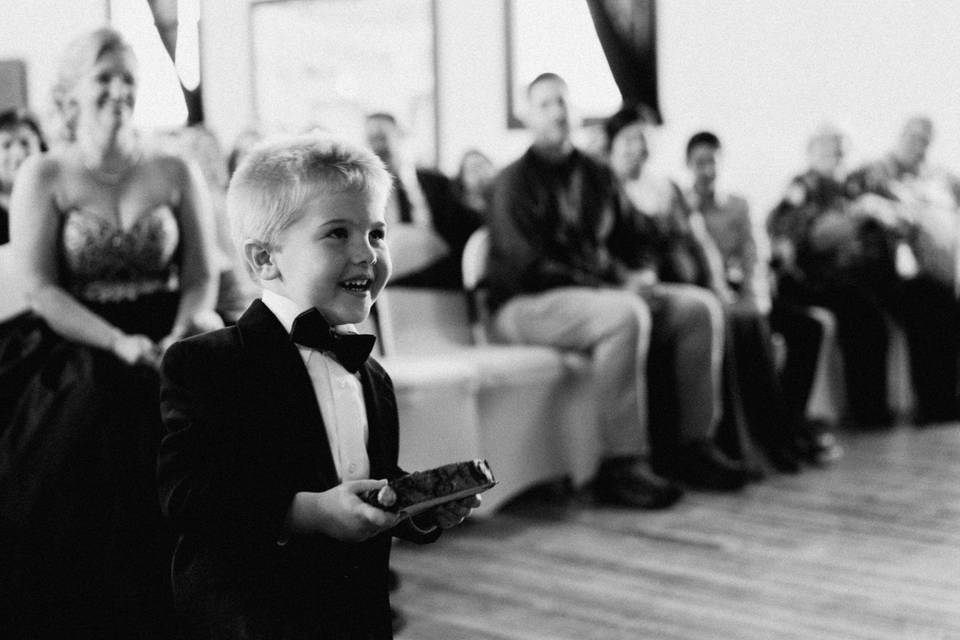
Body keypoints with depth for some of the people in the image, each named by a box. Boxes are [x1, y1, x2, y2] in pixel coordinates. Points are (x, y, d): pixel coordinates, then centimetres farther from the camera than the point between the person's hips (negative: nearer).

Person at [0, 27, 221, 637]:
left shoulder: (175, 173, 7)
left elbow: (202, 278, 6)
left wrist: (179, 340, -14)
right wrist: (122, 344, -18)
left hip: (169, 350, 2)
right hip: (77, 361, -2)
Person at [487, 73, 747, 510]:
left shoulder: (596, 176, 16)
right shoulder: (516, 180, -6)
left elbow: (627, 243, 24)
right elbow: (529, 266, -16)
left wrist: (631, 277, -1)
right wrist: (614, 288, -18)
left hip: (600, 292, 8)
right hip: (527, 305, -7)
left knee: (696, 314, -7)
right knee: (625, 315, -35)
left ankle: (694, 445, -4)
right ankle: (622, 465, -33)